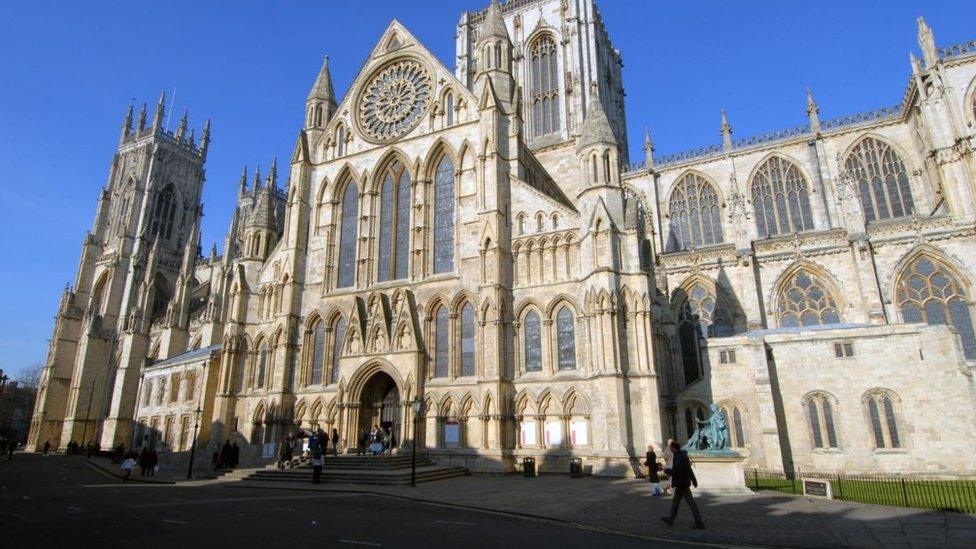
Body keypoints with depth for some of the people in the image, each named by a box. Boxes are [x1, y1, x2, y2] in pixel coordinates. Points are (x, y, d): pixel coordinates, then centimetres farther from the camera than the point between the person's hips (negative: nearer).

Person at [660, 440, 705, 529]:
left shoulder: (680, 457, -22)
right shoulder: (683, 455, 10)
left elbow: (677, 471, -29)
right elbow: (689, 470, 19)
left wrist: (666, 471, -13)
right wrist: (694, 480, 27)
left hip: (682, 483, -11)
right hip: (681, 483, 11)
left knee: (691, 503, -3)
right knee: (676, 501, 18)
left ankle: (699, 523, 3)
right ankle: (671, 519, 27)